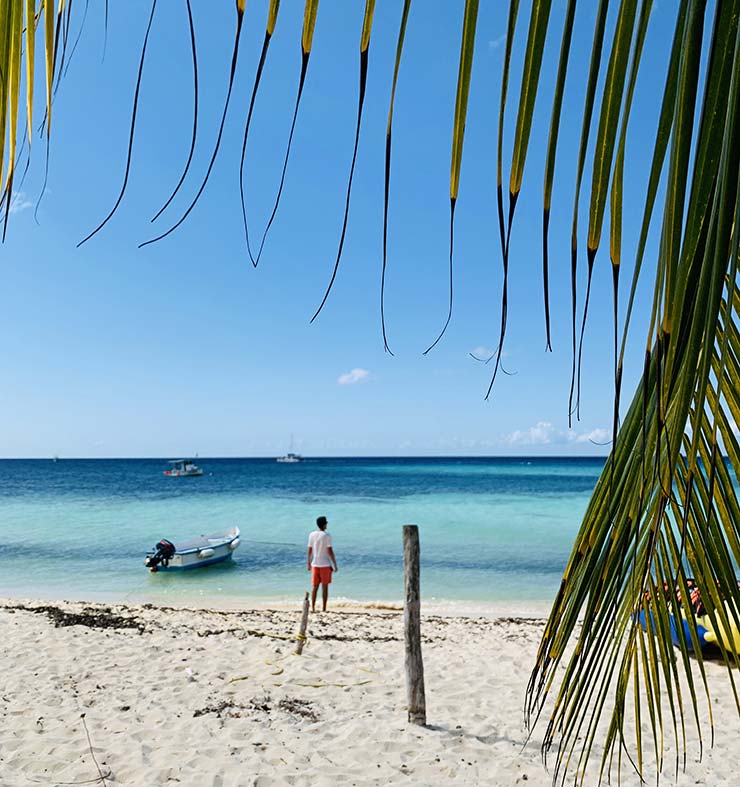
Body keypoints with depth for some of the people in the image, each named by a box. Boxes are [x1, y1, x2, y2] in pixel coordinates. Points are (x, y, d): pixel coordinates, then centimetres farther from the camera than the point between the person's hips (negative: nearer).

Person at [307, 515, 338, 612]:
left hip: (315, 564, 4)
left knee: (314, 587, 10)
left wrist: (308, 563, 15)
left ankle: (313, 608, 8)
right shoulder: (327, 535, -10)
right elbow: (330, 551, -12)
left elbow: (309, 550, 5)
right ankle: (324, 609, 4)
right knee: (325, 587, 3)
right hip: (325, 565, -4)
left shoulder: (312, 535, 3)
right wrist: (335, 565, -7)